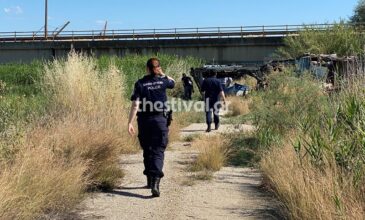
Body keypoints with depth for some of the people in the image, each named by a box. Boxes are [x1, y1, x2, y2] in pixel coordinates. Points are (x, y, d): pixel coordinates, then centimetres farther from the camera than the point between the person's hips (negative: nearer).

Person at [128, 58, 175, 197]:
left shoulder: (140, 83, -3)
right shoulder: (163, 81, 1)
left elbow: (135, 105, -9)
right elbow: (173, 82, 26)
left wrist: (130, 123, -8)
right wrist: (162, 74, 27)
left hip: (144, 121, 1)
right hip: (160, 120, -1)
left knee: (147, 150, 16)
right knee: (158, 151, -3)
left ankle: (150, 180, 29)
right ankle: (155, 182, -19)